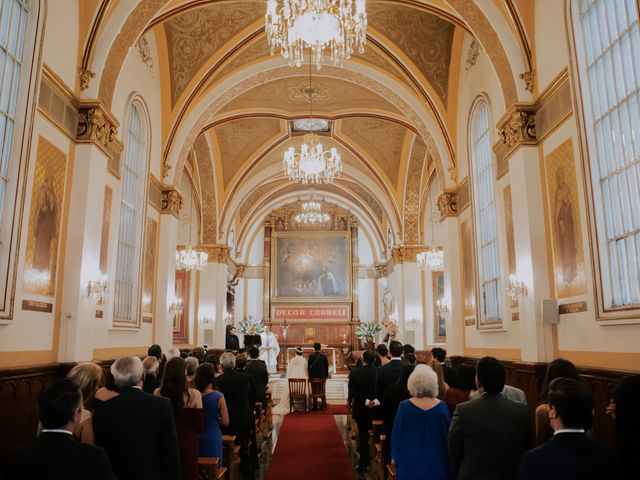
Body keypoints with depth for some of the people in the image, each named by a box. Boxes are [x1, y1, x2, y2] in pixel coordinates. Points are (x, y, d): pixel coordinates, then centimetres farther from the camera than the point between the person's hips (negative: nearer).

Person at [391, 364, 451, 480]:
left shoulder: (404, 406, -14)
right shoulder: (442, 407, -10)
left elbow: (396, 434, -6)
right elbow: (448, 435, 0)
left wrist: (395, 456, 9)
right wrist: (448, 463, 13)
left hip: (410, 462, -1)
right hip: (436, 461, 1)